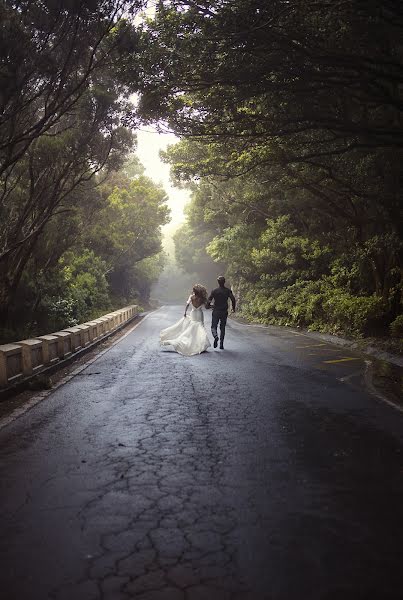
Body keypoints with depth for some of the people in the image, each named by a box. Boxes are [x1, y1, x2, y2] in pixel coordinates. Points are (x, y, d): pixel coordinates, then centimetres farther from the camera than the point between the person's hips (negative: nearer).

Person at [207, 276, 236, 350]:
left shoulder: (214, 291, -5)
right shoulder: (228, 290, -2)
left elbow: (209, 300, -10)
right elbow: (233, 299, -11)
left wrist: (208, 305, 12)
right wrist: (233, 308, 4)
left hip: (216, 311, -2)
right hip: (224, 312, 2)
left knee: (213, 326, 5)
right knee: (222, 328, 13)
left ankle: (215, 336, -27)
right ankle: (221, 344, 10)